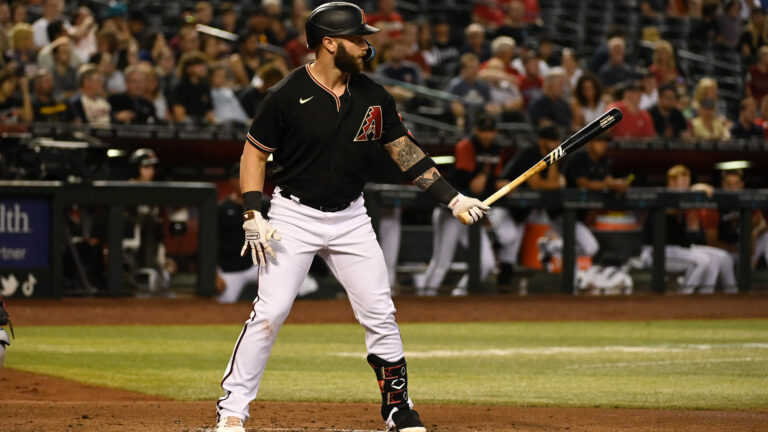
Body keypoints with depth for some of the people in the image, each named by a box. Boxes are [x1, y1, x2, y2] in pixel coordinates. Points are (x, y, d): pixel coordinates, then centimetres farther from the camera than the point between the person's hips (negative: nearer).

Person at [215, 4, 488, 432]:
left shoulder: (374, 97, 1)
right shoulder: (287, 96, -12)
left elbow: (405, 151, 7)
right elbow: (255, 153, -4)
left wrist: (453, 198, 0)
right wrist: (253, 215, -14)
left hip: (351, 218, 4)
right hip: (294, 216, -4)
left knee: (381, 315, 2)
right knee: (270, 313, -10)